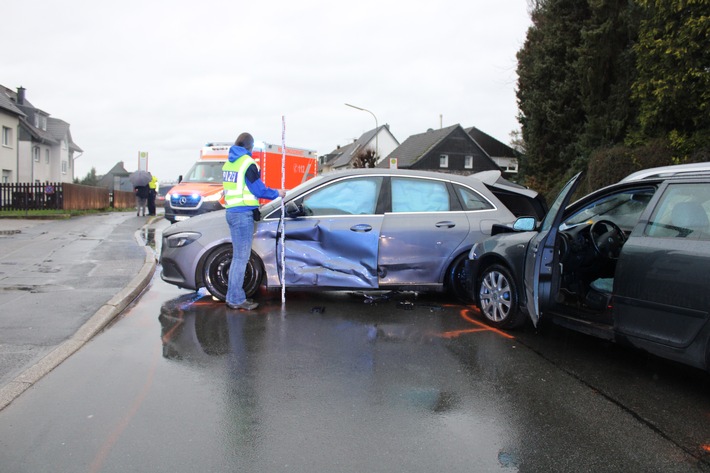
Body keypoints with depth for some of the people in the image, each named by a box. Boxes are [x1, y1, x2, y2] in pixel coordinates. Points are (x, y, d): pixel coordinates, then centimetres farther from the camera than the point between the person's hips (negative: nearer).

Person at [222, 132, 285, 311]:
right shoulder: (248, 163, -12)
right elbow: (258, 189, -11)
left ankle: (234, 296, 20)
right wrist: (276, 193, 4)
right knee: (241, 257, -5)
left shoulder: (228, 163, 14)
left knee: (238, 256, 15)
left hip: (231, 212, 9)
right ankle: (236, 299, -2)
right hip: (243, 214, -9)